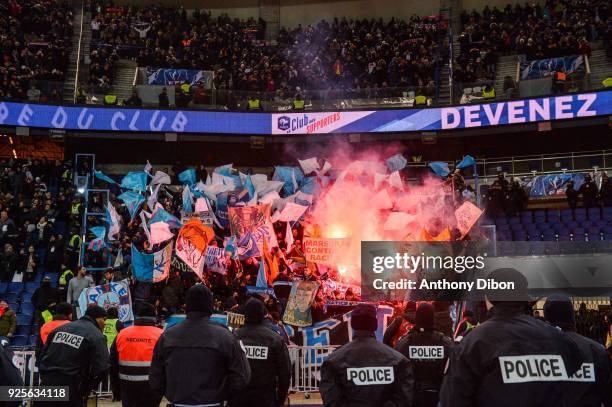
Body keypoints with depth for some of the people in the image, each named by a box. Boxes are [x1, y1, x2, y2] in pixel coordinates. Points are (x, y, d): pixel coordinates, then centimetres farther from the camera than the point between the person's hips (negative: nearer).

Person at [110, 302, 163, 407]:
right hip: (152, 388, -2)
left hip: (127, 387, 3)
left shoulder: (121, 334, 2)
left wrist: (116, 389, 18)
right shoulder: (161, 335, -8)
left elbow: (113, 365, 9)